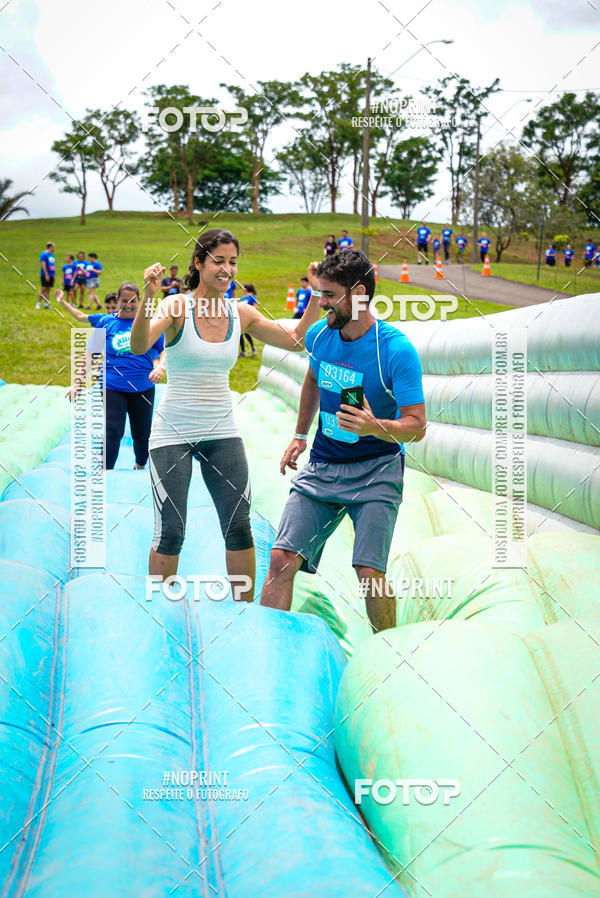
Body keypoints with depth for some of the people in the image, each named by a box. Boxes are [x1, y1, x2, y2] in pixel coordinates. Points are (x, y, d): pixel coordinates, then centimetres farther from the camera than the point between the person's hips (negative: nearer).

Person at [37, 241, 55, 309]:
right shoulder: (44, 254, -9)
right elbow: (43, 265, -16)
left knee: (48, 290, 7)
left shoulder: (52, 255, 17)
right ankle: (38, 303, -5)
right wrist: (46, 274, -20)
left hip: (51, 275, 8)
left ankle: (46, 304, 7)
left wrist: (54, 275, 17)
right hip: (45, 275, -8)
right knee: (43, 289, -9)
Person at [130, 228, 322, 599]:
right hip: (173, 432, -4)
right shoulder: (177, 306, -10)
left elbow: (296, 340, 10)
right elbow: (138, 346, -26)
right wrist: (148, 298, -41)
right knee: (170, 532, -3)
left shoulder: (241, 313, 4)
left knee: (239, 527, 4)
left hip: (222, 432, 4)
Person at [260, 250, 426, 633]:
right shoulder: (319, 335, 0)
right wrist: (300, 436, 27)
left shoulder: (396, 350, -17)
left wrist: (376, 427, -35)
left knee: (369, 573, -15)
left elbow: (417, 425, -15)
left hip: (375, 471, -5)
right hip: (322, 467, 5)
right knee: (281, 560, -8)